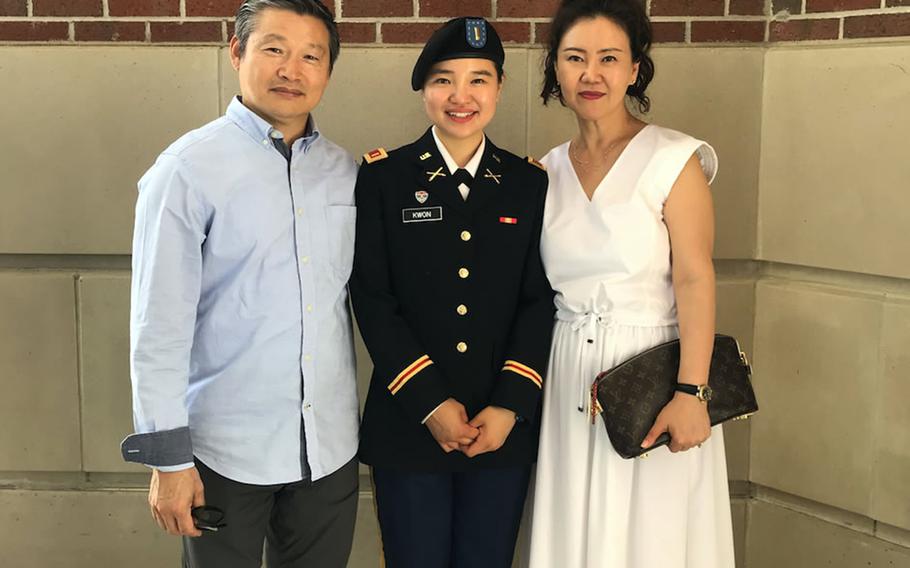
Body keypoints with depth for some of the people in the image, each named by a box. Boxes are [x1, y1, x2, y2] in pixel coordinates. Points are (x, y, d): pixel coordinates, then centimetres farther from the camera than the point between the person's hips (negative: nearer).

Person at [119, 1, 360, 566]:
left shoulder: (346, 173, 4)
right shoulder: (188, 169, -10)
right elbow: (159, 324, -10)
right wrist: (169, 457, -10)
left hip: (332, 446, 4)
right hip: (227, 451, -4)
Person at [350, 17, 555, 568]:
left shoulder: (529, 183, 6)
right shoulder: (383, 176, 0)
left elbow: (539, 301, 1)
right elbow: (373, 300, -6)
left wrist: (511, 406, -9)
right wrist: (429, 403, -12)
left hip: (505, 427, 2)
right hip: (408, 424, -1)